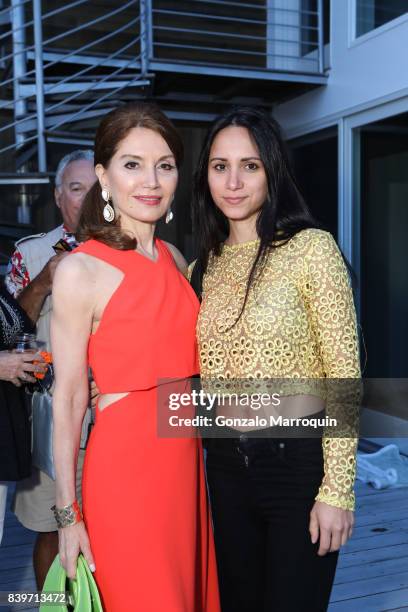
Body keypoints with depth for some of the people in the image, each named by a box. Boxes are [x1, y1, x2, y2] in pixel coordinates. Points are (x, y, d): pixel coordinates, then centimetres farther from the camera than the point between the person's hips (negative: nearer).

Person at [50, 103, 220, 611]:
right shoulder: (80, 270, -13)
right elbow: (68, 399, -12)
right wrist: (68, 514, -10)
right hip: (124, 468, -6)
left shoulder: (174, 259, 6)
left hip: (184, 462, 6)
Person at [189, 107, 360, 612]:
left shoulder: (311, 248, -12)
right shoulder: (203, 268, 6)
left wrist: (337, 490, -14)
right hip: (226, 463, 6)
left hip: (298, 462, -5)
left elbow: (345, 376, -12)